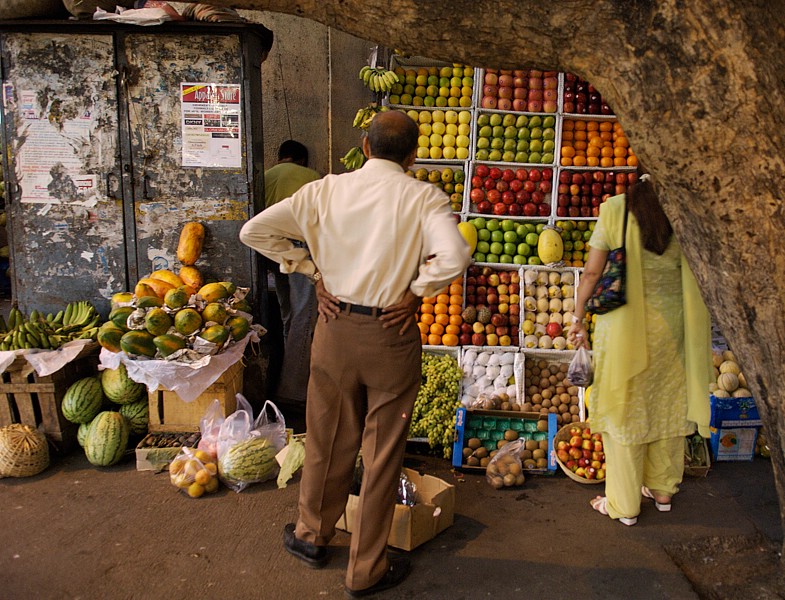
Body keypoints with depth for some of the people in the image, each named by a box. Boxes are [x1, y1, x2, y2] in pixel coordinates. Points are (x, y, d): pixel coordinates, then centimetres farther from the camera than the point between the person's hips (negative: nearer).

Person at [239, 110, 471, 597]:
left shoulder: (326, 190, -1)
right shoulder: (423, 197, -10)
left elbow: (255, 231, 0)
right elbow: (454, 257, -26)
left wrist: (314, 272, 3)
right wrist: (416, 292, -10)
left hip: (336, 326, 3)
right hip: (391, 334, -3)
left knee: (328, 441, 20)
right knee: (383, 453, 11)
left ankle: (313, 537, 41)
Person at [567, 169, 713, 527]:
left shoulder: (615, 209, -10)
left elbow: (592, 272, -9)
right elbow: (697, 277, -1)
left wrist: (578, 318, 3)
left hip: (625, 324, -3)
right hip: (672, 322, 3)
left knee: (625, 411, 8)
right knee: (668, 407, 18)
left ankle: (624, 505, 19)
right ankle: (662, 491, 35)